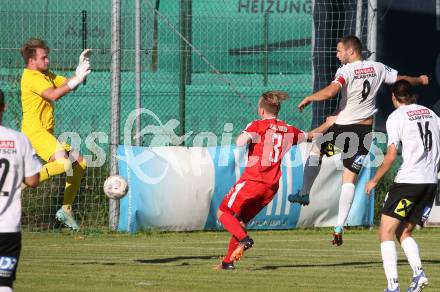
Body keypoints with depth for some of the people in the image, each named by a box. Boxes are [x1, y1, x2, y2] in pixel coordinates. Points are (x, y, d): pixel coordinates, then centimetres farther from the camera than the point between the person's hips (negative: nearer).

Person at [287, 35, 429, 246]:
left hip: (343, 126, -4)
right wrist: (420, 80, 39)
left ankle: (304, 194, 28)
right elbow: (402, 79, 19)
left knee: (316, 151, 26)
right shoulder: (378, 69, 4)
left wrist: (309, 98, -15)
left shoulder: (346, 70, -13)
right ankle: (339, 227, -5)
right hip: (365, 129, 4)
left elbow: (331, 91, -30)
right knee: (349, 179, 3)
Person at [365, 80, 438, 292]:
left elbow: (391, 156, -9)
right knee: (404, 232, 17)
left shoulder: (396, 117, -4)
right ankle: (418, 273, -6)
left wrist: (374, 180, 2)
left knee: (386, 231, -1)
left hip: (408, 180, -6)